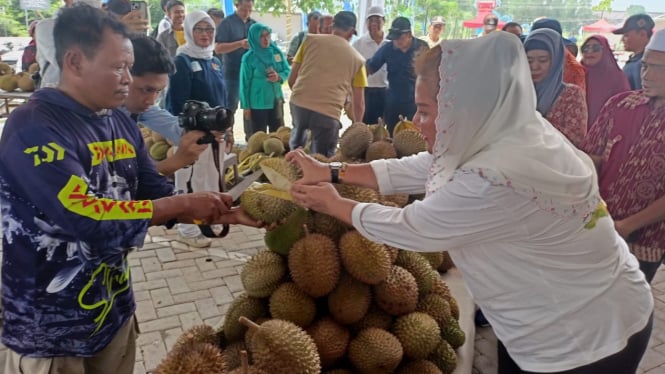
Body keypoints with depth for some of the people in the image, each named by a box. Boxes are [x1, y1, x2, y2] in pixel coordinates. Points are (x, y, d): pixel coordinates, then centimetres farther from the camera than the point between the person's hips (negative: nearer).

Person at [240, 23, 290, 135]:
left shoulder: (276, 51, 1)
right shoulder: (249, 58, -10)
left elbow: (287, 71, 6)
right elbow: (245, 83, -7)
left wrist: (279, 77, -17)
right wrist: (246, 106, -6)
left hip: (276, 100, 4)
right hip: (258, 103, -4)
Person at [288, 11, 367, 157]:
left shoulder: (310, 40, 14)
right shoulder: (357, 59, 13)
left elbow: (292, 79, 15)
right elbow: (359, 103, 14)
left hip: (299, 103, 2)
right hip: (328, 112, -2)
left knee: (296, 143, 30)